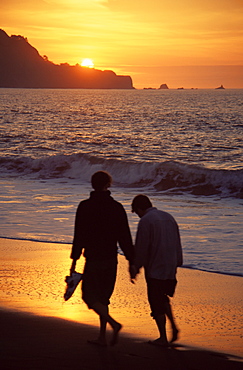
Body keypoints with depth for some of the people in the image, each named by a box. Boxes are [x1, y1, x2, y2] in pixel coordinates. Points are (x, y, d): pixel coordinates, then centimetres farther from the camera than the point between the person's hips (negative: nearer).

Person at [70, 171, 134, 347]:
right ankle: (102, 337, 15)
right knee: (103, 297, 14)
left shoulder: (85, 206, -7)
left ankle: (114, 324, -17)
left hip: (93, 258, -4)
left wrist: (74, 260, -4)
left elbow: (79, 236, -8)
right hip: (111, 258, 4)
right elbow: (125, 236, 2)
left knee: (90, 295, 4)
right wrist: (132, 260, 7)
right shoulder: (116, 207, 1)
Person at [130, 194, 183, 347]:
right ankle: (173, 326, 10)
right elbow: (177, 244, 17)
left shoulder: (145, 221, -12)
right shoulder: (169, 217, 11)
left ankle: (163, 338, 5)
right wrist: (176, 264, 24)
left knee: (157, 303, 1)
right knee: (163, 298, 23)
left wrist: (135, 268, -2)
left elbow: (141, 248, -13)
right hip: (171, 268, 7)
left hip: (155, 269, -7)